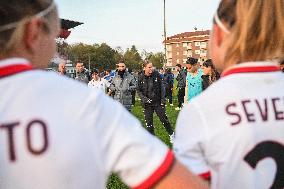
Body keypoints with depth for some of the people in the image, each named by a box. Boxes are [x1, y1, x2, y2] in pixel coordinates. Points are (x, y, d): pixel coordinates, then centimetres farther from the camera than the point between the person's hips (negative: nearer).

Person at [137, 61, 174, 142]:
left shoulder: (156, 74, -6)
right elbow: (139, 90, 1)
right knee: (149, 122, 6)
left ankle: (171, 134, 27)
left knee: (164, 119, 7)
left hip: (158, 102, 0)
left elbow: (162, 87, 0)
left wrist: (163, 99, -5)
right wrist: (144, 99, -14)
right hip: (147, 103, 1)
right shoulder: (140, 77, -6)